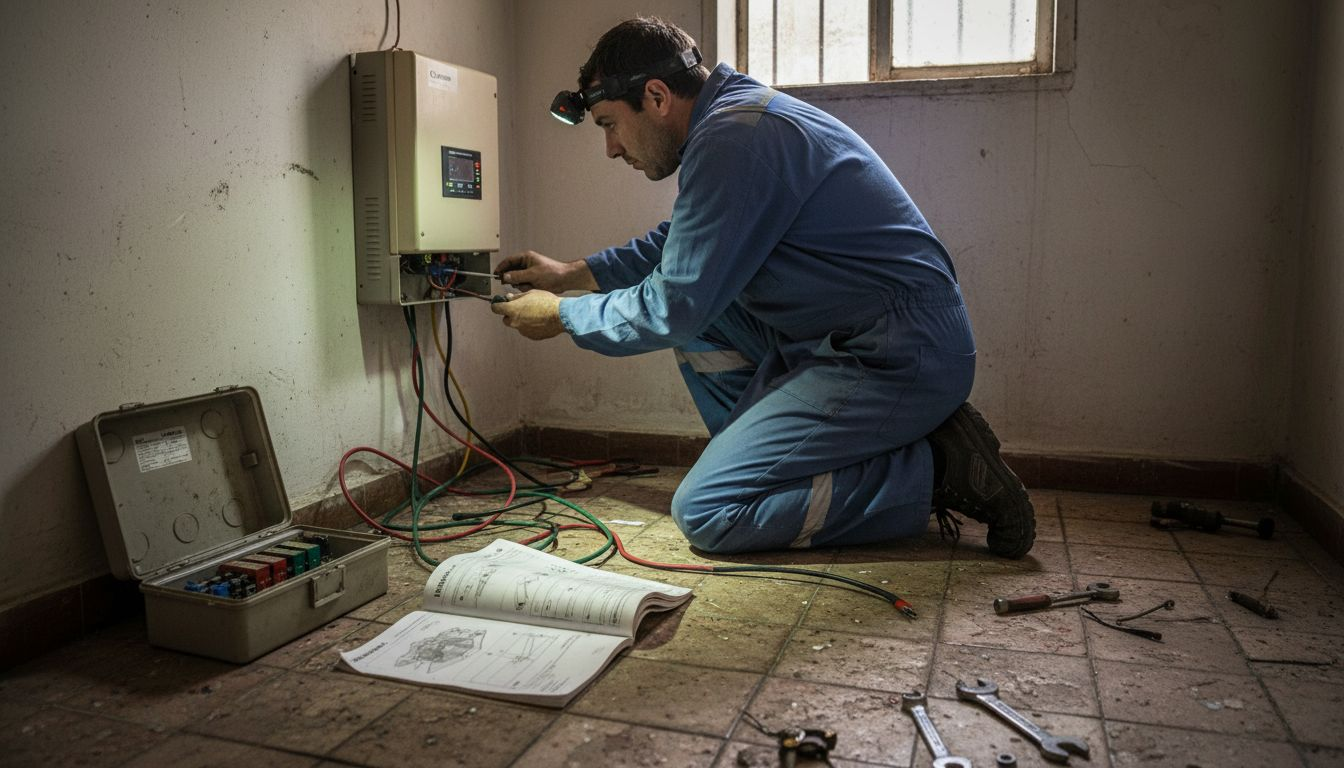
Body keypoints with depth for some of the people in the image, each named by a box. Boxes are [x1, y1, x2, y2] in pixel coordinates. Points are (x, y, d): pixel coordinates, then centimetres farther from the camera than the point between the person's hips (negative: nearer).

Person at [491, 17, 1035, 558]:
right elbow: (678, 246, 28)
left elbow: (671, 310, -15)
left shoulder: (733, 138, -18)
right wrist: (573, 274, 24)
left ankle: (934, 470, -7)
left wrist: (560, 316, 1)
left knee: (704, 512, -12)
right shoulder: (737, 112, 14)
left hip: (899, 362, -10)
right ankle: (775, 459, 14)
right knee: (698, 299, 16)